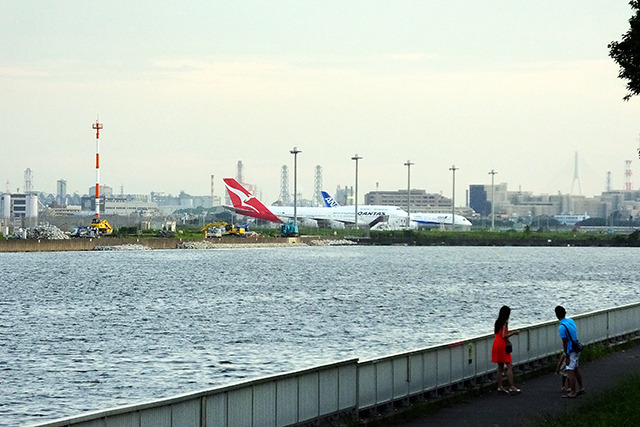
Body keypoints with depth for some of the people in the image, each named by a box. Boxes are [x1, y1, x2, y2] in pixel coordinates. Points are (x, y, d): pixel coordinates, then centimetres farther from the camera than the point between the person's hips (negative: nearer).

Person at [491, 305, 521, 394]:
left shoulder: (498, 322, 11)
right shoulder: (505, 322, -13)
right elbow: (504, 336, -19)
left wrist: (510, 332, 18)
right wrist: (514, 333, -8)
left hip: (496, 344, 8)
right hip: (502, 345, -8)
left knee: (500, 367, 11)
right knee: (509, 366, -6)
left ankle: (500, 387, 11)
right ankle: (511, 387, -11)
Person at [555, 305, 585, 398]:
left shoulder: (562, 327, -21)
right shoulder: (571, 321, 4)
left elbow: (565, 343, -20)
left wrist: (567, 356, -14)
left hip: (570, 351, -9)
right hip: (576, 349, 9)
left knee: (570, 372, -1)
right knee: (576, 369, 19)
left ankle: (573, 392, 4)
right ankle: (581, 388, 28)